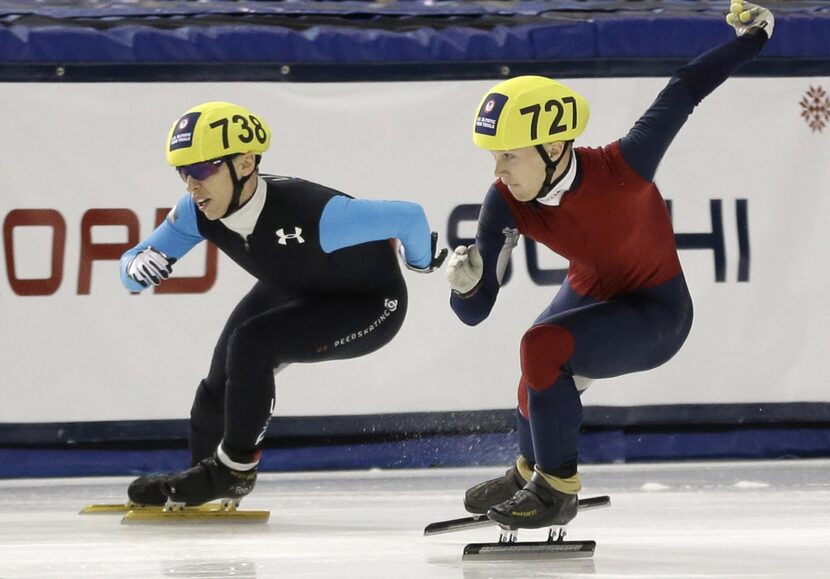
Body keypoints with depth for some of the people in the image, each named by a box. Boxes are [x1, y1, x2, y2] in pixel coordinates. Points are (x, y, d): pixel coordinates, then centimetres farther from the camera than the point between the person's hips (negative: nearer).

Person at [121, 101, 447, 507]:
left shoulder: (310, 212, -41)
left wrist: (421, 261, -8)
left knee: (251, 344, -27)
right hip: (293, 291, 7)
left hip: (368, 306, -7)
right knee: (218, 391, -3)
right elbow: (131, 266, -13)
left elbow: (408, 217, -30)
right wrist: (139, 267, -38)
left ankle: (234, 469, -8)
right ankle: (204, 473, 26)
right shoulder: (198, 212, -21)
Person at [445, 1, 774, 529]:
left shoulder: (621, 168, -34)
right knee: (540, 371, 27)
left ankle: (557, 490, -10)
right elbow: (475, 312, -20)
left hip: (658, 313, -6)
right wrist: (466, 283, -44)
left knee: (543, 349, -26)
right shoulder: (507, 203, -22)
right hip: (589, 293, 6)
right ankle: (529, 474, 58)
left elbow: (682, 94, -19)